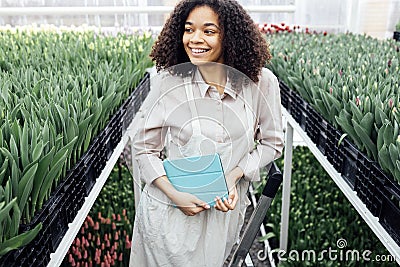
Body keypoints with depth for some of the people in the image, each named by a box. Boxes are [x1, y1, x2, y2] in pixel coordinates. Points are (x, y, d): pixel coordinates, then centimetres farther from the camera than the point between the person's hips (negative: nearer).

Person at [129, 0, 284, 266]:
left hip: (225, 209, 2)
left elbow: (272, 142, 1)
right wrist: (174, 194, -17)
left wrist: (235, 174, -14)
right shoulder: (167, 82, -12)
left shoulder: (262, 83, -11)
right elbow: (145, 149, -4)